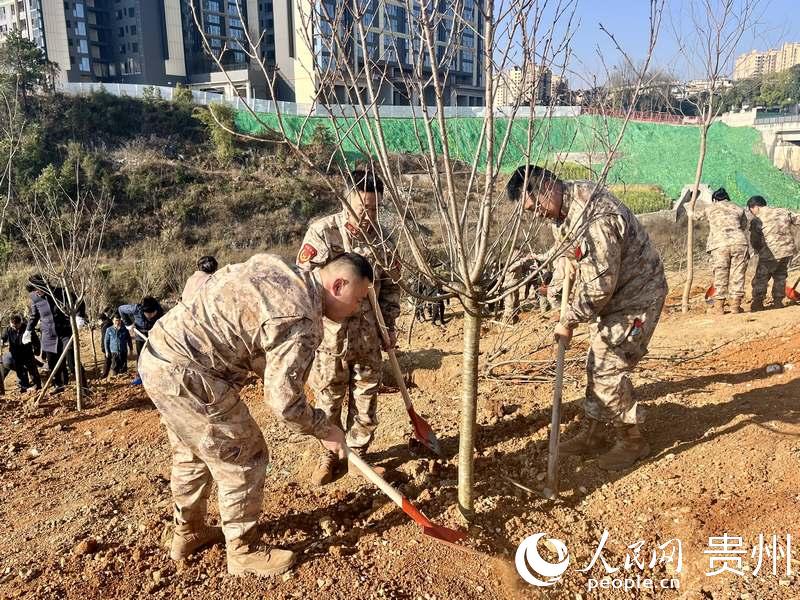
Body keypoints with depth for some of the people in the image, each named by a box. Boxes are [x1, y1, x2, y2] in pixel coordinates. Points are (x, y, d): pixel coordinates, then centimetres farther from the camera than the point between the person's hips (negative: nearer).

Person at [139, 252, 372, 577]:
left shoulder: (280, 269, 5)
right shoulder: (300, 322, -21)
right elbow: (284, 400, -19)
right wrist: (325, 430, 0)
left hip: (159, 351, 10)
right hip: (185, 375, -10)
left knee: (191, 451, 26)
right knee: (243, 459, 5)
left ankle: (188, 533, 45)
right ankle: (243, 553, 22)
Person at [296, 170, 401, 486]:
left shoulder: (381, 239, 1)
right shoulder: (322, 231, -10)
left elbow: (391, 285, 11)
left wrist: (389, 324, 7)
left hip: (368, 332, 3)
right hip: (330, 330, -3)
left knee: (366, 395, 13)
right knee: (328, 397, 10)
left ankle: (358, 453, 34)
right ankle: (328, 455, 31)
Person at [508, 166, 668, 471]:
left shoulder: (595, 217, -32)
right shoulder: (569, 200, -1)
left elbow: (600, 286, -29)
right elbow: (566, 247, 20)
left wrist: (569, 321, -19)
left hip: (635, 297, -10)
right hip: (610, 295, 10)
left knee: (609, 369, -6)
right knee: (596, 364, 14)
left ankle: (633, 441, 13)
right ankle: (593, 435, 27)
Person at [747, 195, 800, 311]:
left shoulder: (757, 220, -8)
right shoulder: (782, 211, 6)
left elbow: (754, 241, -5)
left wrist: (760, 251, 12)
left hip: (771, 254, -6)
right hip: (788, 251, 6)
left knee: (760, 278, 5)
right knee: (780, 276, 20)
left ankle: (757, 304, 6)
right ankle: (778, 302, 22)